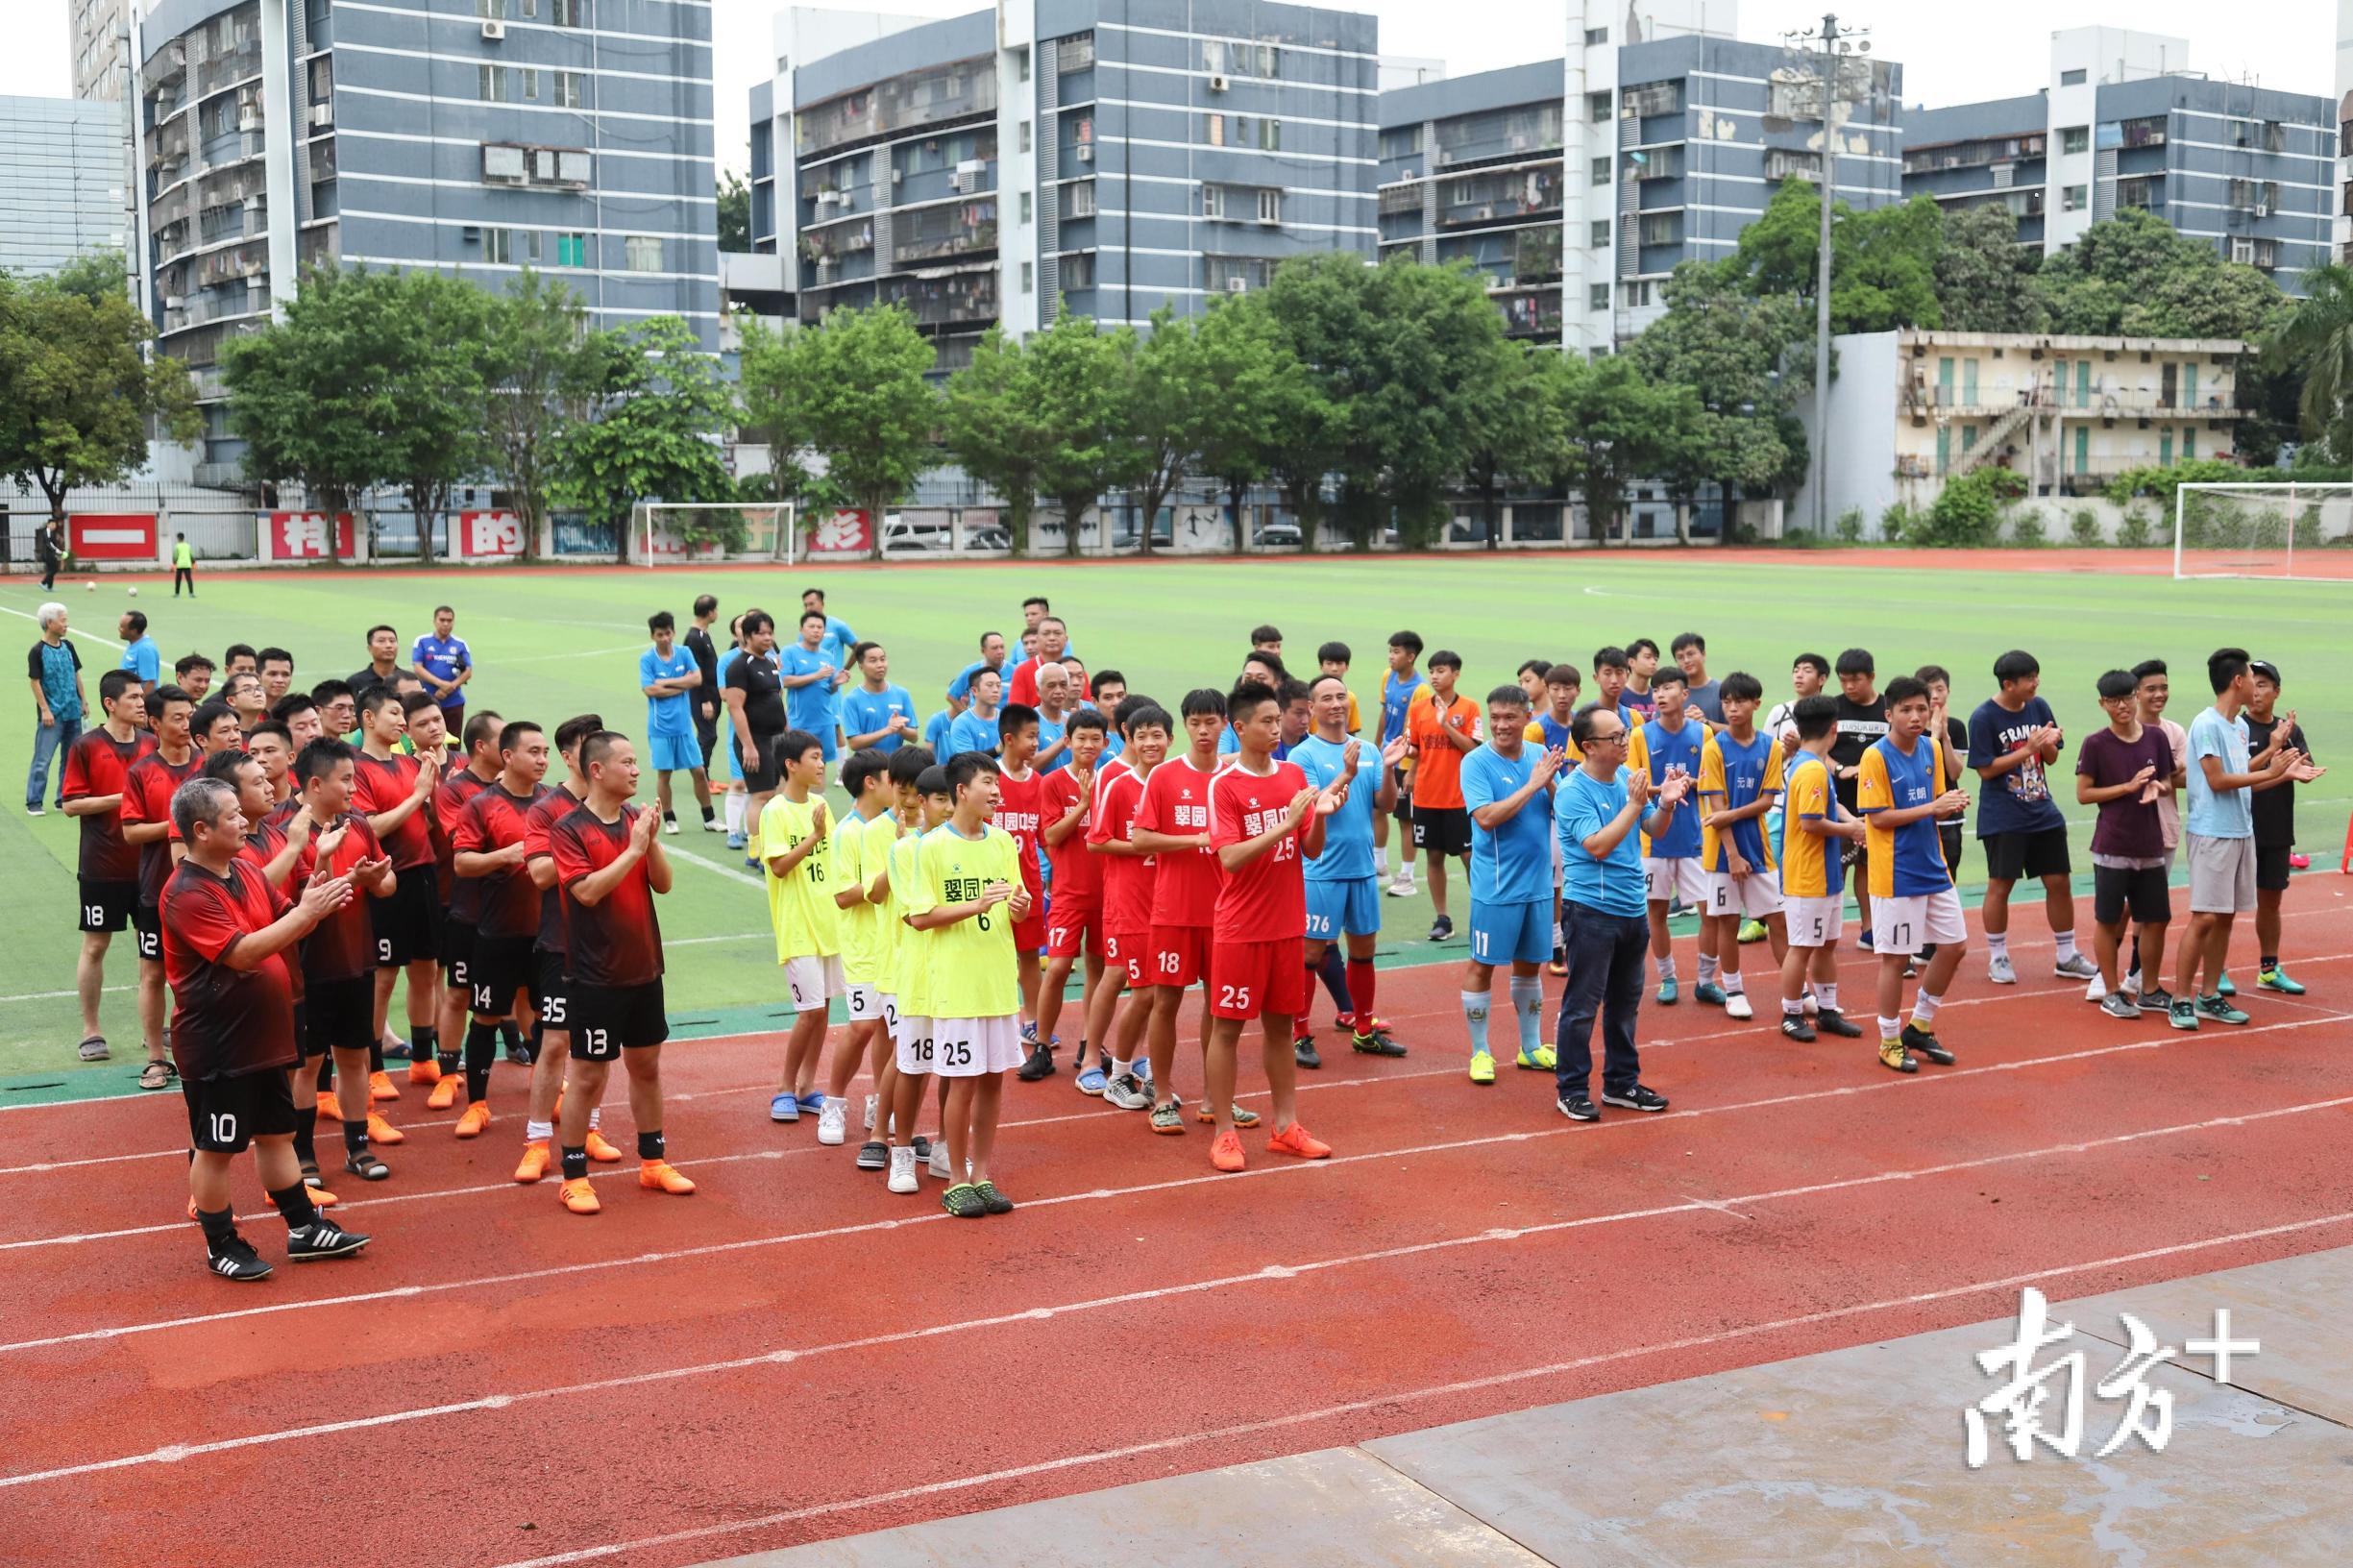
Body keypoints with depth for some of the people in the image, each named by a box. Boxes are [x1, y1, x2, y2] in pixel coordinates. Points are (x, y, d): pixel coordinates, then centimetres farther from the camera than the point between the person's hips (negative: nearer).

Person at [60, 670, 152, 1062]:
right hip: (102, 865, -4)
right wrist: (121, 798, -16)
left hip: (148, 862, 4)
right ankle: (91, 1031, 14)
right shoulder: (86, 746, -6)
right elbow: (70, 805, -9)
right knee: (95, 946, 5)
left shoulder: (152, 744, 6)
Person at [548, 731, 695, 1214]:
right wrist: (633, 849, -21)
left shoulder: (636, 820, 5)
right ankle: (574, 1178, 11)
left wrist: (652, 840, -12)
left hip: (644, 969, 6)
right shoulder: (569, 829, -12)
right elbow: (587, 890, -22)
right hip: (597, 975, -6)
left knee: (646, 1066, 16)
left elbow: (662, 883, 3)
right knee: (588, 1075, 1)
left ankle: (654, 1162, 28)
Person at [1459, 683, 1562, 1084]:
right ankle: (1479, 1052, 14)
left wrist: (1552, 784, -15)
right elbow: (1486, 817, -23)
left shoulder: (1540, 757, 3)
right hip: (1495, 885, -5)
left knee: (1530, 964, 15)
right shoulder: (1476, 763, -12)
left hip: (1538, 882, 5)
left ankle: (1531, 1049, 27)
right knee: (1482, 965, 3)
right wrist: (1533, 784, -22)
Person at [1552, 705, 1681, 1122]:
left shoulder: (1627, 777, 6)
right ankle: (1571, 1089, 8)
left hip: (1633, 908, 7)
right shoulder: (1572, 792, -15)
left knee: (1625, 1002, 16)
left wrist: (1666, 804, -10)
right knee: (1582, 1005, -1)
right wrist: (1635, 803, -23)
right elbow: (1598, 846, -24)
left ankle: (1621, 1083, 28)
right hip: (1591, 911, -7)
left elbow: (1654, 831, 10)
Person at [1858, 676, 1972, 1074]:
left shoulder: (1932, 748, 6)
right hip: (1896, 873, -7)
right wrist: (1931, 808, -22)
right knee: (1896, 957, 0)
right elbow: (1877, 817, -17)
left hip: (1934, 868, 7)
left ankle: (1919, 1027, 28)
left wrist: (1952, 805, -9)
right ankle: (1890, 1042, 15)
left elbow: (1935, 804, 13)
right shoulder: (1876, 757, -14)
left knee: (1954, 944, 12)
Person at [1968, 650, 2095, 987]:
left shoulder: (2039, 707, 5)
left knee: (2059, 882, 8)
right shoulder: (1984, 717, -12)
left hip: (2043, 812, 6)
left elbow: (2052, 758, 11)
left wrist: (2048, 744, -12)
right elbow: (1986, 769, -14)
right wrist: (2027, 749, -18)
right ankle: (1997, 959, 14)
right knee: (2000, 885, 0)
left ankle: (2067, 958, 20)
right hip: (2003, 818, -6)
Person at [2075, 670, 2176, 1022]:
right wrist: (2129, 787, -15)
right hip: (2112, 847, -4)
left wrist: (2156, 788, -9)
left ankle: (2149, 991, 24)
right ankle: (2111, 992, 16)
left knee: (2156, 919, 10)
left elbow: (2167, 780, 14)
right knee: (2108, 919, 4)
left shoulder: (2156, 738, 3)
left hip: (2151, 846, 4)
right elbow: (2083, 794, -7)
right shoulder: (2095, 744, -8)